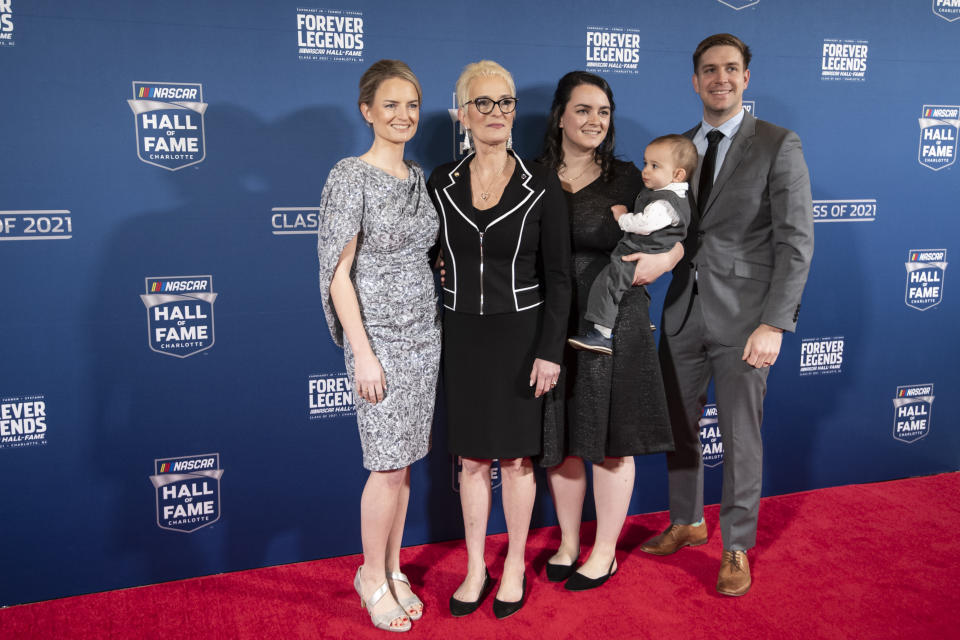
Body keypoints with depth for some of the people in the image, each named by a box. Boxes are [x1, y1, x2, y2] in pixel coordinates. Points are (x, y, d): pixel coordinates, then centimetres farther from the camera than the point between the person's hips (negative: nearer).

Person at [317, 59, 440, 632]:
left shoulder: (418, 177, 10)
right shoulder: (350, 177, -10)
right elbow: (339, 272, -14)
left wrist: (433, 325, 11)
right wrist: (364, 354, -17)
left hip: (424, 332, 6)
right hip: (380, 337, -6)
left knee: (405, 460, 12)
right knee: (390, 464, -1)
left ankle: (393, 570, 27)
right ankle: (372, 576, 20)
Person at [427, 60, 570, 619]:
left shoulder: (542, 186, -6)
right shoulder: (442, 183, 1)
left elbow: (558, 276, -6)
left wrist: (550, 350, -11)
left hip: (521, 336, -2)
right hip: (463, 336, 2)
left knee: (516, 457, 8)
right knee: (473, 457, 11)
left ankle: (515, 567, 27)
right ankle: (475, 569, 28)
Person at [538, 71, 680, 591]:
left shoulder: (626, 178, 1)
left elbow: (673, 238, 7)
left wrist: (661, 260, -14)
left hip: (614, 327, -1)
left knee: (611, 442, 7)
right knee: (560, 441, 11)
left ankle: (605, 553, 25)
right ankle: (568, 543, 32)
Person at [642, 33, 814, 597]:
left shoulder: (778, 145, -6)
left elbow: (796, 240, -10)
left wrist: (774, 324, -17)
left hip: (742, 317, -5)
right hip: (684, 312, 5)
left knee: (741, 438, 6)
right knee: (680, 427, 15)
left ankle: (737, 547, 24)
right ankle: (687, 523, 36)